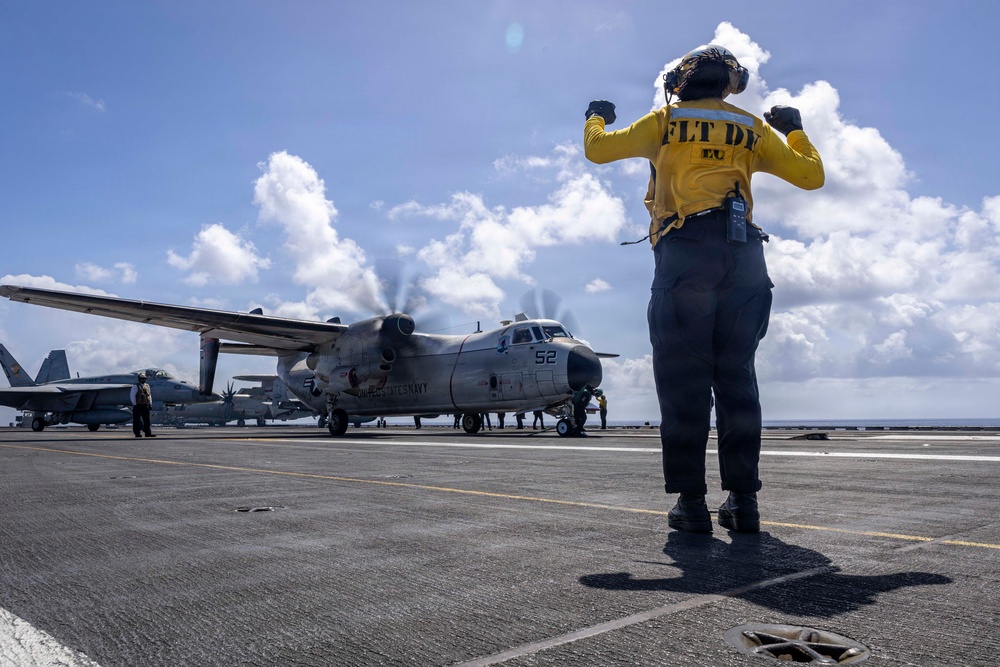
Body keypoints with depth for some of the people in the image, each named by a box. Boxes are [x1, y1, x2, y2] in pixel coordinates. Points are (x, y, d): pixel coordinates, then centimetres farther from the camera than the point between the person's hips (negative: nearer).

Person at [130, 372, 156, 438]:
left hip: (145, 405, 6)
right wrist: (135, 404, -11)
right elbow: (132, 395, -8)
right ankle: (137, 433, 5)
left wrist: (150, 403, 12)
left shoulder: (147, 386, 14)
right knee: (137, 420, 0)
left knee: (147, 420, 4)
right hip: (138, 406, -6)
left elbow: (149, 395, 20)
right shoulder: (135, 386, -4)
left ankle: (148, 433, 7)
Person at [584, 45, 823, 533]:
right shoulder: (753, 129, 19)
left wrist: (596, 118, 32)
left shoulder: (666, 120, 13)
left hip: (685, 254, -3)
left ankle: (692, 502, -2)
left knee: (683, 378, -1)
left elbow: (598, 149, 10)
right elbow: (811, 176, 21)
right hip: (742, 256, 3)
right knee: (736, 376, 7)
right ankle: (742, 500, 7)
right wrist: (795, 129, 38)